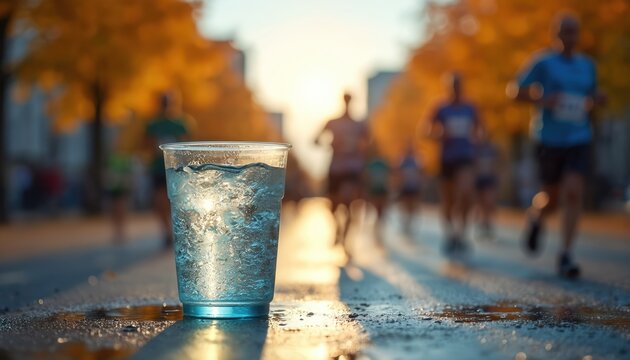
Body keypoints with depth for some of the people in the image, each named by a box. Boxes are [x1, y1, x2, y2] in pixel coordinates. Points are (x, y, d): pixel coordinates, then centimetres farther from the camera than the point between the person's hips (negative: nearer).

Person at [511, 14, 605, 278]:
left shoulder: (587, 65, 11)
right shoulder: (543, 63, -1)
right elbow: (517, 92, 1)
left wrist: (596, 101, 1)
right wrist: (542, 100, -16)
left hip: (579, 140, 2)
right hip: (550, 140, -2)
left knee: (573, 193, -15)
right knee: (552, 198, 6)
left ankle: (566, 256, -12)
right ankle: (536, 218, 44)